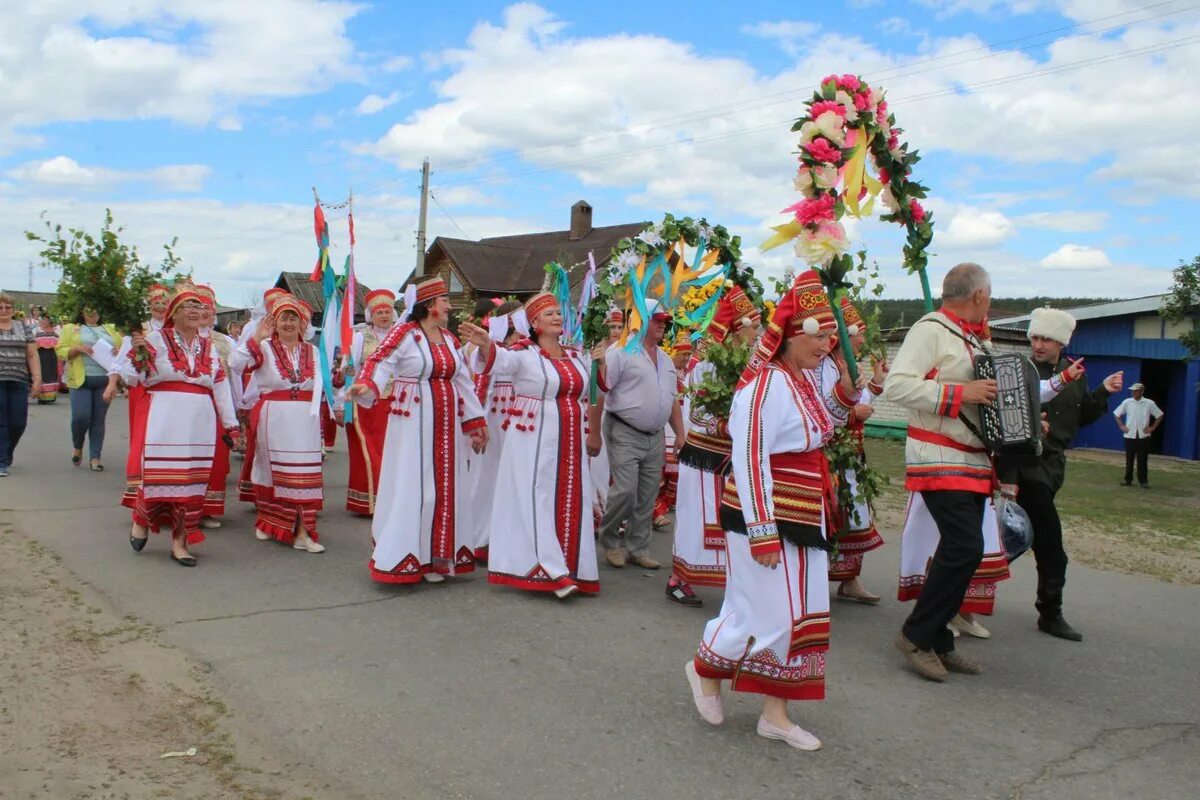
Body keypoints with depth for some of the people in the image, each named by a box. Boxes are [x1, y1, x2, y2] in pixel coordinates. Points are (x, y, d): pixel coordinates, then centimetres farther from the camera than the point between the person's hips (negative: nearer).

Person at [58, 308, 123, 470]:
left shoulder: (110, 329, 18)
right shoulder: (71, 329, 9)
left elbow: (123, 346, 21)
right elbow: (61, 352, 4)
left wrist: (120, 349, -2)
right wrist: (78, 349, -13)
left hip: (105, 380, 2)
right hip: (81, 380, -2)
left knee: (99, 419, 1)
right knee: (81, 417, -10)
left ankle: (95, 457, 6)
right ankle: (77, 446, 19)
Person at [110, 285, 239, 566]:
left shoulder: (208, 347, 15)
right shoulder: (156, 339, 2)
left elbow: (220, 387, 15)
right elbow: (131, 378, 1)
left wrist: (230, 424, 14)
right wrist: (138, 352, -16)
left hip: (199, 423, 4)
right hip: (163, 420, -4)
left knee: (192, 480, 2)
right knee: (158, 475, -6)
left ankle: (179, 541, 11)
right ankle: (141, 520, 25)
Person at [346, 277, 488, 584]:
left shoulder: (449, 339, 15)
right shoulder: (405, 333, -5)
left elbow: (463, 382, 18)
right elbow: (380, 362, -14)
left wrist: (477, 423, 17)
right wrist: (365, 386, -35)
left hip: (447, 424, 7)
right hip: (413, 423, -7)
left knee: (445, 487, 7)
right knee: (412, 487, -4)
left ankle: (439, 554, 17)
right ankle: (406, 556, 7)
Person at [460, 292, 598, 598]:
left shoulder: (576, 356, 14)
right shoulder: (524, 353, -7)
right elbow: (499, 360, -27)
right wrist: (485, 344, -48)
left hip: (569, 443, 6)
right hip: (533, 440, -6)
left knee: (570, 502, 8)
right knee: (536, 499, -5)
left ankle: (570, 567, 18)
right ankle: (550, 571, -3)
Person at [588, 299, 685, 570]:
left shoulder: (665, 359, 14)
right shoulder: (620, 351, -10)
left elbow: (672, 400, 20)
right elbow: (597, 392, -13)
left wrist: (680, 434, 14)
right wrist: (593, 433, -16)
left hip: (655, 437, 7)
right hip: (625, 433, -7)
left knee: (646, 497, 9)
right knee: (625, 491, -12)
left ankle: (638, 548, 21)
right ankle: (609, 540, 11)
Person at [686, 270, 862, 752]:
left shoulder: (810, 376, 6)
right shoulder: (764, 385, -19)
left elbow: (823, 426, 23)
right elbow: (749, 462, -21)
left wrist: (846, 391, 3)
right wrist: (763, 533, -22)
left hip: (807, 517, 9)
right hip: (767, 516, -9)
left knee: (805, 616, 11)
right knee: (767, 615, -1)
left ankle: (775, 713, 23)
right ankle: (706, 668, 27)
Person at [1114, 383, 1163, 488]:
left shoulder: (1149, 403, -3)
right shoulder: (1127, 402, 1)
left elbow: (1160, 415, 5)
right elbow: (1117, 414, 11)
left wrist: (1152, 428, -1)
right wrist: (1121, 426, 3)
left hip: (1143, 435, -1)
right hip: (1130, 435, 1)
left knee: (1142, 459, 1)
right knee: (1129, 458, 7)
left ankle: (1143, 481, 8)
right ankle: (1127, 479, 15)